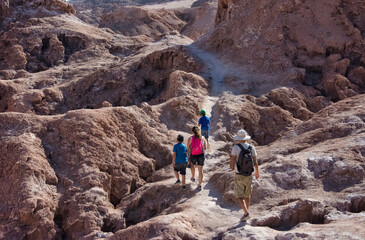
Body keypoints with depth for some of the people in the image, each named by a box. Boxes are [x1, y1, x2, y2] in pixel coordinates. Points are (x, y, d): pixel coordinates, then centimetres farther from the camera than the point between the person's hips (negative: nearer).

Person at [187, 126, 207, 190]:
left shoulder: (190, 138, -11)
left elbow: (188, 149, -6)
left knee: (192, 164, 34)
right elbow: (205, 148, 4)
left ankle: (193, 177, 47)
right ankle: (199, 185, 13)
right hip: (201, 156, 1)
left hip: (193, 156, -1)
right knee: (200, 170, 12)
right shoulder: (203, 138, -5)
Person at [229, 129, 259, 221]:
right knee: (247, 195, 19)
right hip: (249, 176, 4)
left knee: (239, 197, 1)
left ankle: (246, 212, -16)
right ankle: (246, 212, 28)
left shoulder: (236, 147, -12)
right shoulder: (251, 147, -2)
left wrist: (232, 169, 9)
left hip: (239, 176, -4)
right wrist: (257, 172, 20)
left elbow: (232, 161, -14)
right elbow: (255, 162, 2)